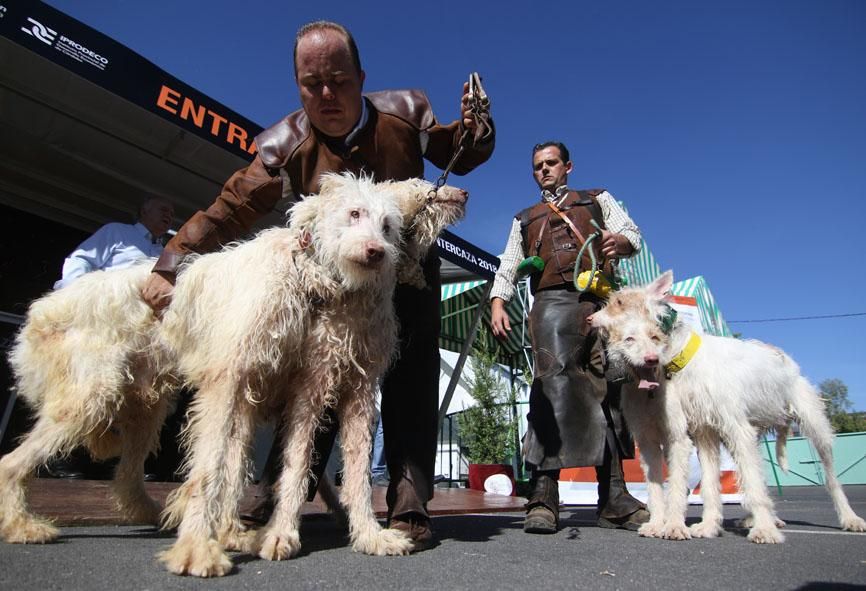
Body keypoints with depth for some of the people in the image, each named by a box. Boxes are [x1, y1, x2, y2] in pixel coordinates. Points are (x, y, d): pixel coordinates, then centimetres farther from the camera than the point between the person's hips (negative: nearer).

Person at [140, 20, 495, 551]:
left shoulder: (404, 110, -9)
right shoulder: (285, 145, -11)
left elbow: (459, 156, 5)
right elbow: (229, 211, -13)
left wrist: (473, 128, -17)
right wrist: (169, 267, -18)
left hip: (408, 277, 1)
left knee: (410, 388, -3)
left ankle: (410, 508, 4)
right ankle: (272, 503, 10)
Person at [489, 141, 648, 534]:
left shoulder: (597, 199, 26)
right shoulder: (525, 219, 29)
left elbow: (632, 234, 12)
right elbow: (508, 267, 19)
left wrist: (619, 241, -13)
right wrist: (497, 303, -1)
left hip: (600, 301, 1)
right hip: (552, 301, 0)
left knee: (608, 392, -3)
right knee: (553, 382, -19)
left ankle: (613, 498, 1)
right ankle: (543, 492, -22)